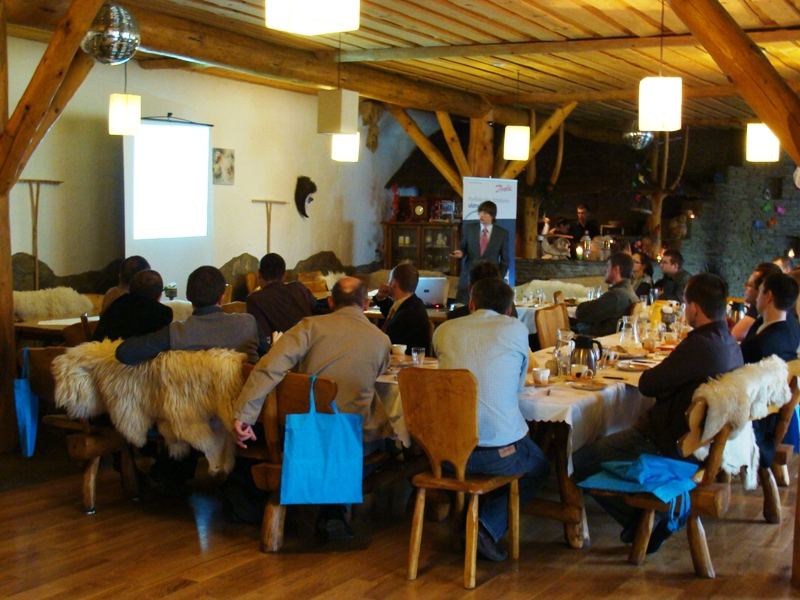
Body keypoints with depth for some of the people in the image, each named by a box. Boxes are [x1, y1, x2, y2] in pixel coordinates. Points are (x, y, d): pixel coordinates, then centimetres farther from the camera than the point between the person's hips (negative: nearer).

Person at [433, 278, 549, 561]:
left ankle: (471, 516, 19)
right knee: (538, 466, 28)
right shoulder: (516, 329, 2)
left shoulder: (444, 330, 8)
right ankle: (490, 524, 7)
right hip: (501, 454, -4)